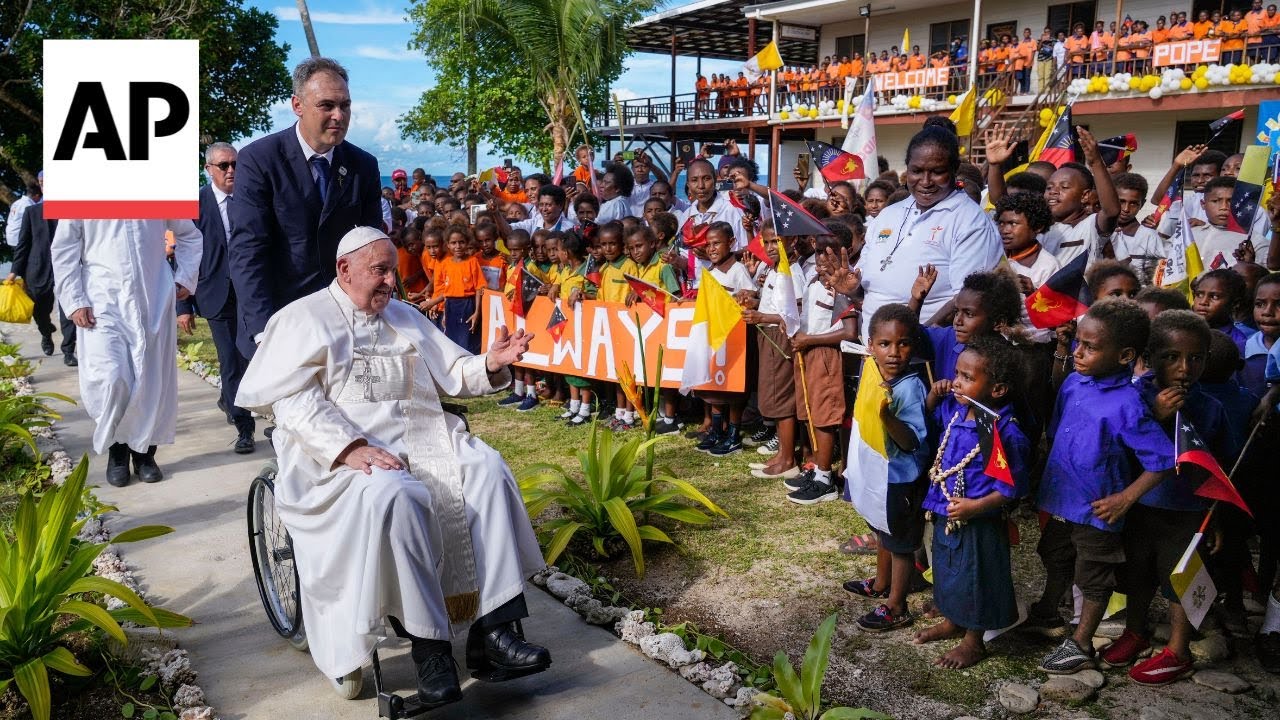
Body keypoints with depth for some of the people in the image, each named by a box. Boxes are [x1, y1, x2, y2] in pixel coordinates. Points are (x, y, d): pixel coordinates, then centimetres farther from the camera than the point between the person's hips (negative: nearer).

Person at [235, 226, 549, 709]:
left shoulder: (405, 317, 23)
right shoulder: (304, 318, 4)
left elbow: (450, 374, 19)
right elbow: (293, 400, -10)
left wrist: (490, 365, -3)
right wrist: (350, 447, -24)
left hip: (422, 440, 6)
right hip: (343, 451, -5)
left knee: (486, 470, -21)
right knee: (394, 495, -37)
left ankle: (492, 631, -24)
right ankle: (428, 645, -29)